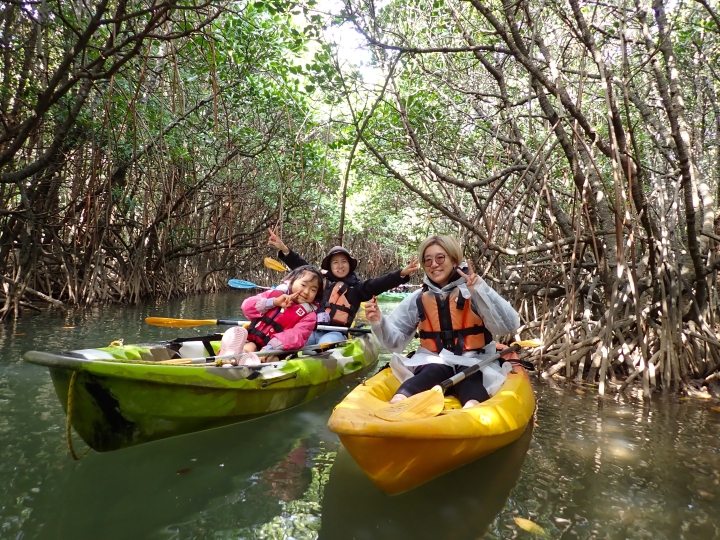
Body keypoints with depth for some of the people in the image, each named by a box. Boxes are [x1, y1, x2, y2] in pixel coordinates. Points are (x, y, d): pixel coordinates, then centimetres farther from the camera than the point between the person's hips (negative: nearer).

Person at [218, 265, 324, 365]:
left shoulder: (309, 315, 3)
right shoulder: (275, 293, 12)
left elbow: (295, 336, -14)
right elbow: (247, 306, 3)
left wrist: (269, 348, -30)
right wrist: (274, 302, -10)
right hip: (252, 341, 4)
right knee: (249, 348, -29)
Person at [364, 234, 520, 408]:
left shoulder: (474, 292, -4)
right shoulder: (418, 299, 4)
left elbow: (510, 325, -17)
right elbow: (396, 342, 5)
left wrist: (480, 290, -25)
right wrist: (378, 322, -15)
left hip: (473, 362, 0)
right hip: (434, 362, 1)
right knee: (434, 372, -33)